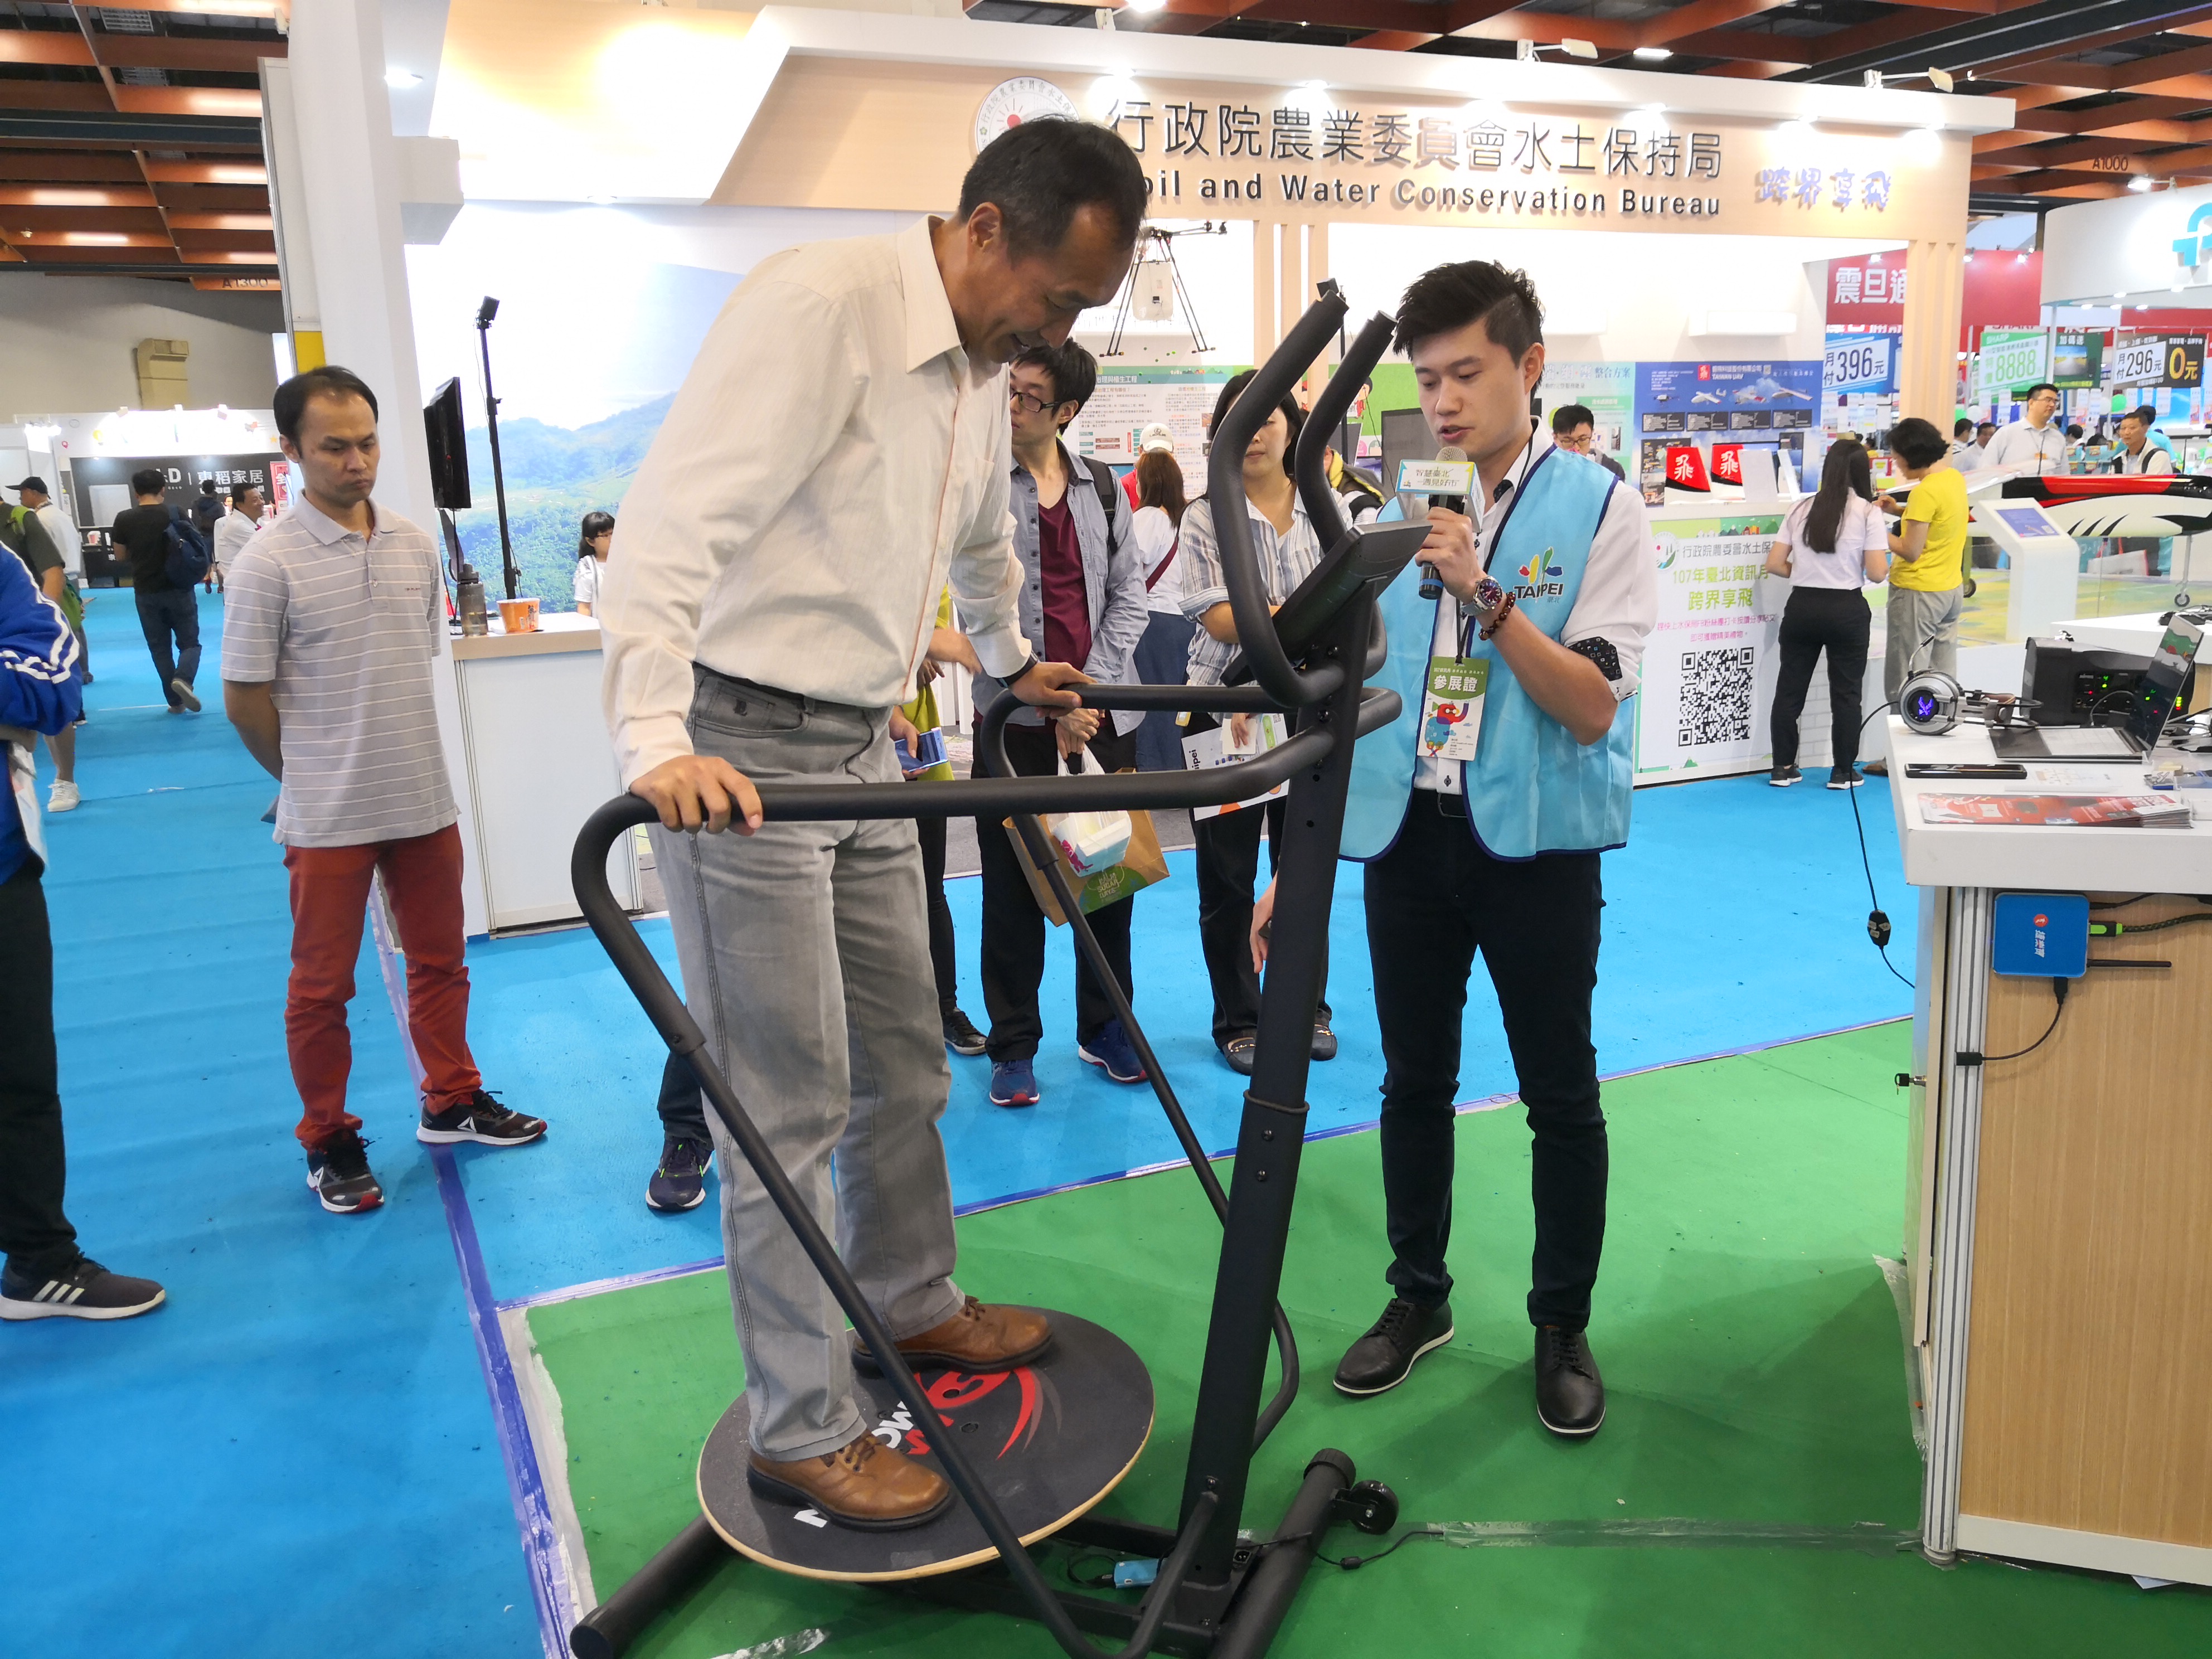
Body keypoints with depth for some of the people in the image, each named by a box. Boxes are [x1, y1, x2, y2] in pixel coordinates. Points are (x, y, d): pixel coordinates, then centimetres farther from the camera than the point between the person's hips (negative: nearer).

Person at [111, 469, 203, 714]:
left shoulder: (124, 519, -5)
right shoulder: (176, 514, -7)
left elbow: (122, 555, 8)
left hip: (146, 593, 1)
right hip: (179, 589, -1)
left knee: (160, 648, 10)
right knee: (190, 642, 9)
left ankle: (175, 701, 9)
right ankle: (183, 678, -20)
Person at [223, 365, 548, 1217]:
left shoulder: (415, 543, 4)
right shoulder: (268, 563, -12)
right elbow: (244, 698, -7)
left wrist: (397, 757, 12)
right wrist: (313, 779, 2)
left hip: (424, 801, 5)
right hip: (328, 819, -5)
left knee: (439, 961, 16)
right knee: (321, 986, 8)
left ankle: (450, 1103, 33)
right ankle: (328, 1142, 23)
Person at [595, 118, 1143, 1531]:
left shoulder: (986, 366, 12)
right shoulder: (817, 303, -17)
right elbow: (679, 514, -26)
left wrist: (1013, 664, 41)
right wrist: (659, 738, -35)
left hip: (864, 751, 9)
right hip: (739, 753, -8)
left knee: (904, 1062, 17)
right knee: (793, 1104, -2)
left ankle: (915, 1304, 39)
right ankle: (804, 1432, 14)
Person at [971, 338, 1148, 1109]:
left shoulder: (1102, 489, 11)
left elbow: (1129, 594, 9)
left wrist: (1090, 685, -4)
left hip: (1103, 711, 4)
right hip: (1014, 715, -3)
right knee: (1014, 884, 2)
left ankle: (1105, 1029, 26)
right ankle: (1013, 1047, 14)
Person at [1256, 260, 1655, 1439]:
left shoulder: (1597, 507, -4)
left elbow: (1591, 708, -12)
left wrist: (1488, 597, -23)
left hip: (1535, 839, -3)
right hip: (1407, 831, 4)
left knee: (1560, 1096, 8)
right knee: (1414, 1082, 14)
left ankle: (1562, 1327, 26)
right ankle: (1418, 1297, 32)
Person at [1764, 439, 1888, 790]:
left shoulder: (1801, 509, 3)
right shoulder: (1867, 513, -6)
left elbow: (1774, 565, 1)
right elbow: (1876, 573, -10)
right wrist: (1887, 567, 12)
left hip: (1802, 607, 3)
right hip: (1847, 610, -3)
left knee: (1790, 688, 10)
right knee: (1846, 692, 8)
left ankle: (1783, 768, 15)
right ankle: (1843, 771, 14)